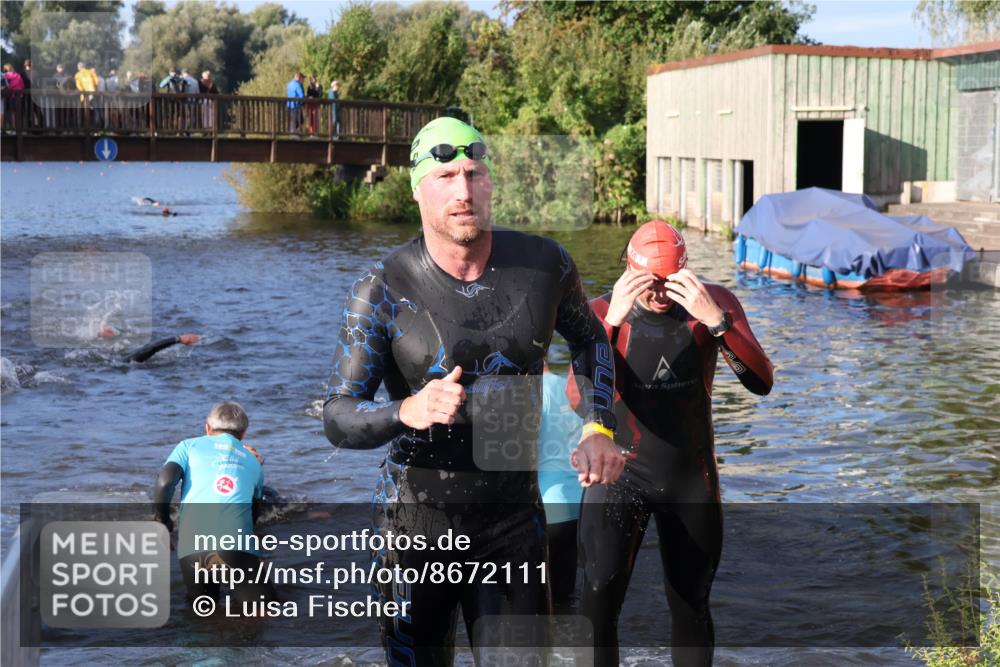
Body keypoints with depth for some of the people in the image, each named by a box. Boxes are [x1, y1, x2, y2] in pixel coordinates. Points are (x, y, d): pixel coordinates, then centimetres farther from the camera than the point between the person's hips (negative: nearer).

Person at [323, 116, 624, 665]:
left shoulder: (545, 264, -2)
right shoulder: (383, 291, -11)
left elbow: (589, 338, 18)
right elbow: (337, 418, -12)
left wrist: (597, 428, 4)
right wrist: (409, 411, -32)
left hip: (514, 517, 2)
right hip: (416, 521, -1)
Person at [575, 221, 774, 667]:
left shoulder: (716, 302, -9)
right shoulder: (601, 312, -13)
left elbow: (762, 383, -20)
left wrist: (715, 320, -34)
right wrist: (612, 320, -35)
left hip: (693, 480, 2)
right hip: (620, 475, -2)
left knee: (691, 606, 15)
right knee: (599, 596, -21)